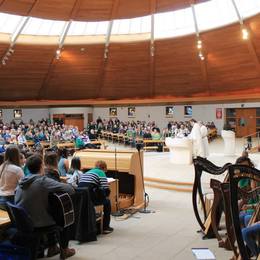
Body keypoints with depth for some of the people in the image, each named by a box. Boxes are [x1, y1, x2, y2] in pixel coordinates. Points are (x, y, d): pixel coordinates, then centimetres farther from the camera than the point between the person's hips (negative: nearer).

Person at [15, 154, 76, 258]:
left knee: (51, 212, 31)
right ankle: (64, 250, 30)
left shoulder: (22, 182, 0)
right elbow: (70, 189, -26)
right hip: (38, 223, -6)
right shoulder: (43, 180, -20)